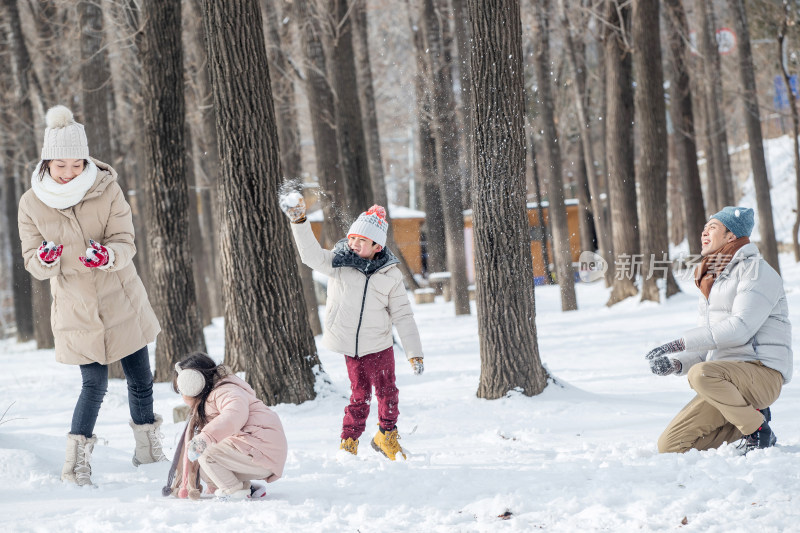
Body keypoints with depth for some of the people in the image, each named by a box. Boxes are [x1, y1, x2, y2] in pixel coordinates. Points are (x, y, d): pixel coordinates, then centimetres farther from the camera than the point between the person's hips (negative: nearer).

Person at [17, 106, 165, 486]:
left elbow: (126, 243, -12)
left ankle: (147, 448, 29)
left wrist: (108, 254, -35)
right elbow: (33, 264, -5)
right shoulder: (32, 204, -7)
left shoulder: (107, 190, -9)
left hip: (122, 304, 1)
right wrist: (45, 260, -29)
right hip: (76, 309, -1)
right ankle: (76, 459, 8)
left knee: (140, 380, 9)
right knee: (94, 385, -6)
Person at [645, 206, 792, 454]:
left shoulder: (756, 271, -4)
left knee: (702, 374, -37)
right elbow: (704, 349, 19)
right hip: (726, 382, 8)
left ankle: (757, 429, -16)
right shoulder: (711, 284, 23)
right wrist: (676, 363, -3)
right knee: (669, 446, -6)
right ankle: (749, 418, 8)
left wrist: (680, 343, -19)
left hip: (761, 371, -8)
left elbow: (740, 328, -19)